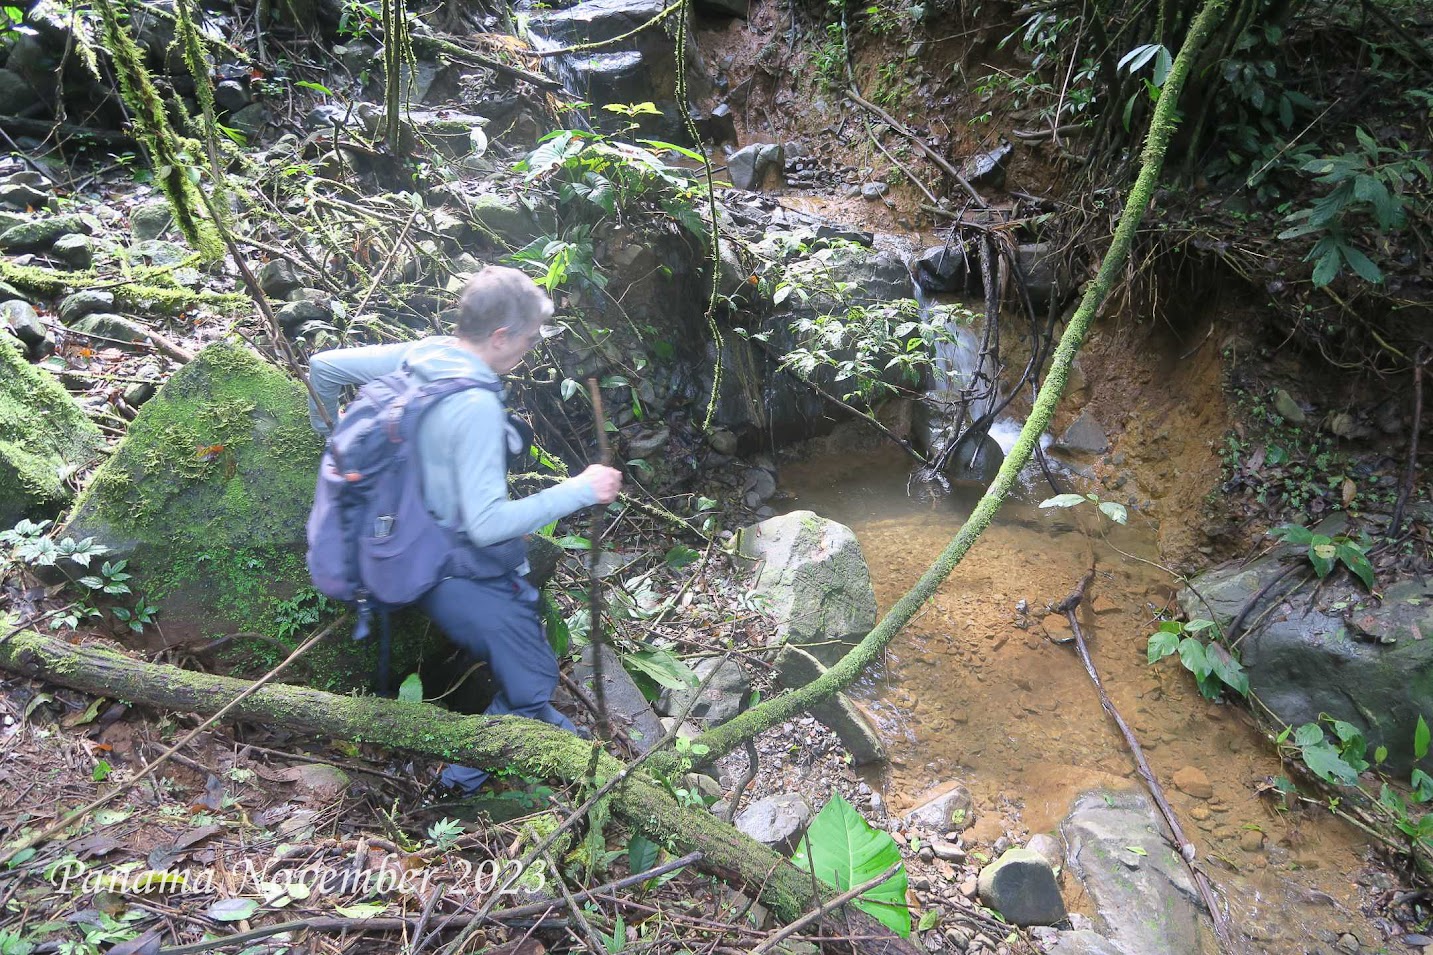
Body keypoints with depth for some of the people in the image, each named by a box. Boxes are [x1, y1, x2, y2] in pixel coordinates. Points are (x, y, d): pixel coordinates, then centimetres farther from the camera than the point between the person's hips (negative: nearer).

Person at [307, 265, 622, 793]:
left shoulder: (420, 353, -3)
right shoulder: (476, 406, -29)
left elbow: (322, 365, 9)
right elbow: (487, 523, -31)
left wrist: (332, 436, 25)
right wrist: (580, 490, -24)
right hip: (462, 580, -9)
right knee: (532, 687, 5)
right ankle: (470, 767, 23)